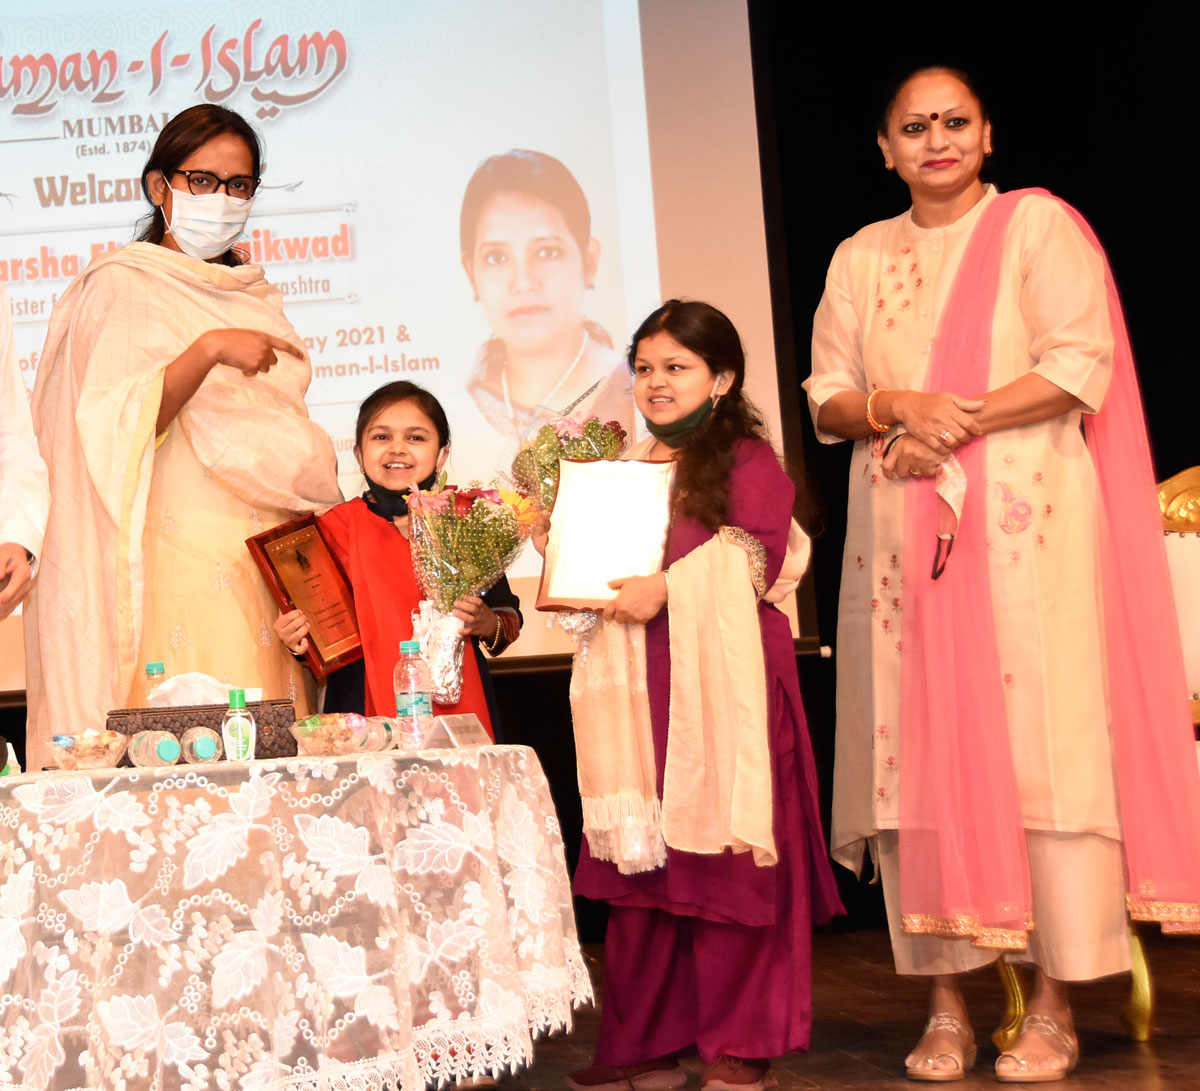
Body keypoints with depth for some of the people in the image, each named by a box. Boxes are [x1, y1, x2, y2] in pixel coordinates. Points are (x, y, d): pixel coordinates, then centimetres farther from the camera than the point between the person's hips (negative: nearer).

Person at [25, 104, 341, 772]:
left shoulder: (254, 296, 19)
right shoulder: (121, 288, -1)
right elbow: (117, 426, -15)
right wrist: (209, 351, -25)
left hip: (269, 561, 6)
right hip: (176, 561, -6)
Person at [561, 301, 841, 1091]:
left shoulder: (746, 460, -1)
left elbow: (756, 555, -13)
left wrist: (668, 588, -19)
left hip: (722, 678, -6)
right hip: (640, 682, 6)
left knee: (725, 862, -5)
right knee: (639, 857, 6)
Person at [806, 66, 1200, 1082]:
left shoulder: (1039, 225, 3)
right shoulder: (860, 258, 16)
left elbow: (1081, 363, -7)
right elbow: (826, 396, 12)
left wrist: (956, 425, -13)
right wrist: (897, 405, -9)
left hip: (1028, 526, -4)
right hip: (901, 537, 4)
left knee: (1037, 742, -7)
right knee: (922, 750, -1)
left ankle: (1054, 1006, -3)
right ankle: (947, 1005, 4)